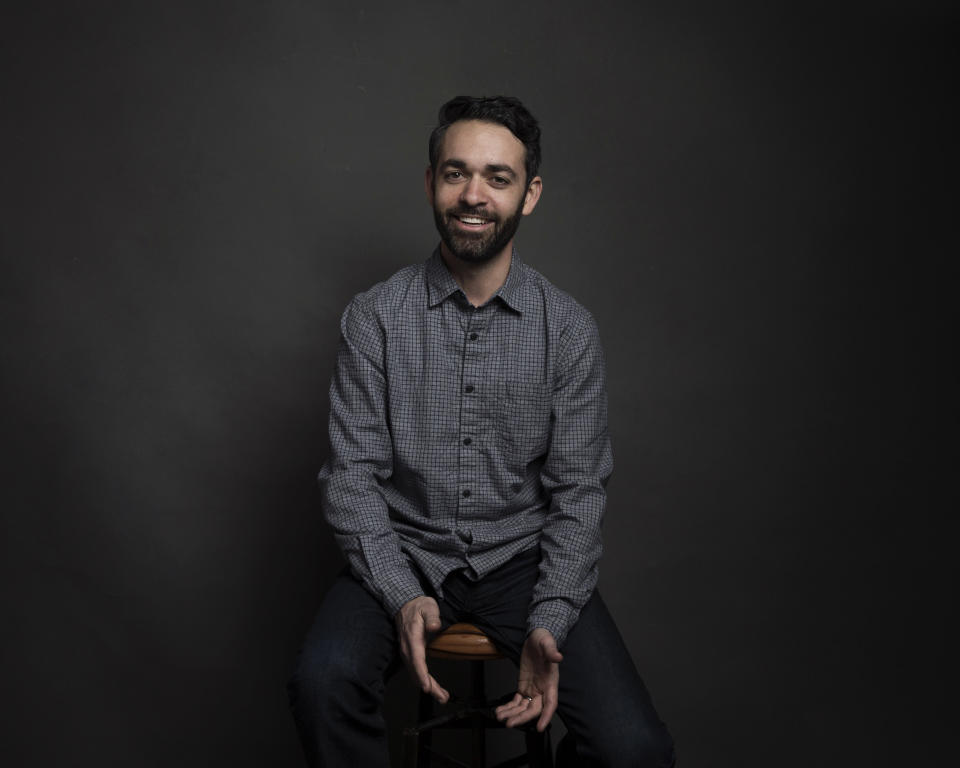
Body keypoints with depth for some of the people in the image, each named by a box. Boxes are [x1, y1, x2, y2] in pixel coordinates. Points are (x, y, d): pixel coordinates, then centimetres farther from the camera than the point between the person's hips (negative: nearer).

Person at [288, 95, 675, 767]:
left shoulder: (569, 328, -2)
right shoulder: (376, 317, -3)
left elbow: (579, 492, -2)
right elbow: (353, 476, -5)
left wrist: (548, 624, -15)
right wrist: (403, 596, -20)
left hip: (522, 558, 1)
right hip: (403, 554, 0)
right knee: (324, 680, -32)